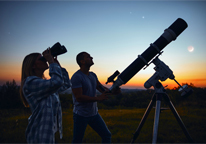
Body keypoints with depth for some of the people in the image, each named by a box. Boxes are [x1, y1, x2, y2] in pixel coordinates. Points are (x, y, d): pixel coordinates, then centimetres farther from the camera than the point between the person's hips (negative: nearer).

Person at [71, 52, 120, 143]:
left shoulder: (93, 75, 6)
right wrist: (98, 98, -26)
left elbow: (102, 88, 7)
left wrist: (113, 91, -13)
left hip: (94, 113, 7)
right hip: (81, 115, -7)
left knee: (107, 135, 10)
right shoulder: (76, 77, -18)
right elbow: (79, 97, -24)